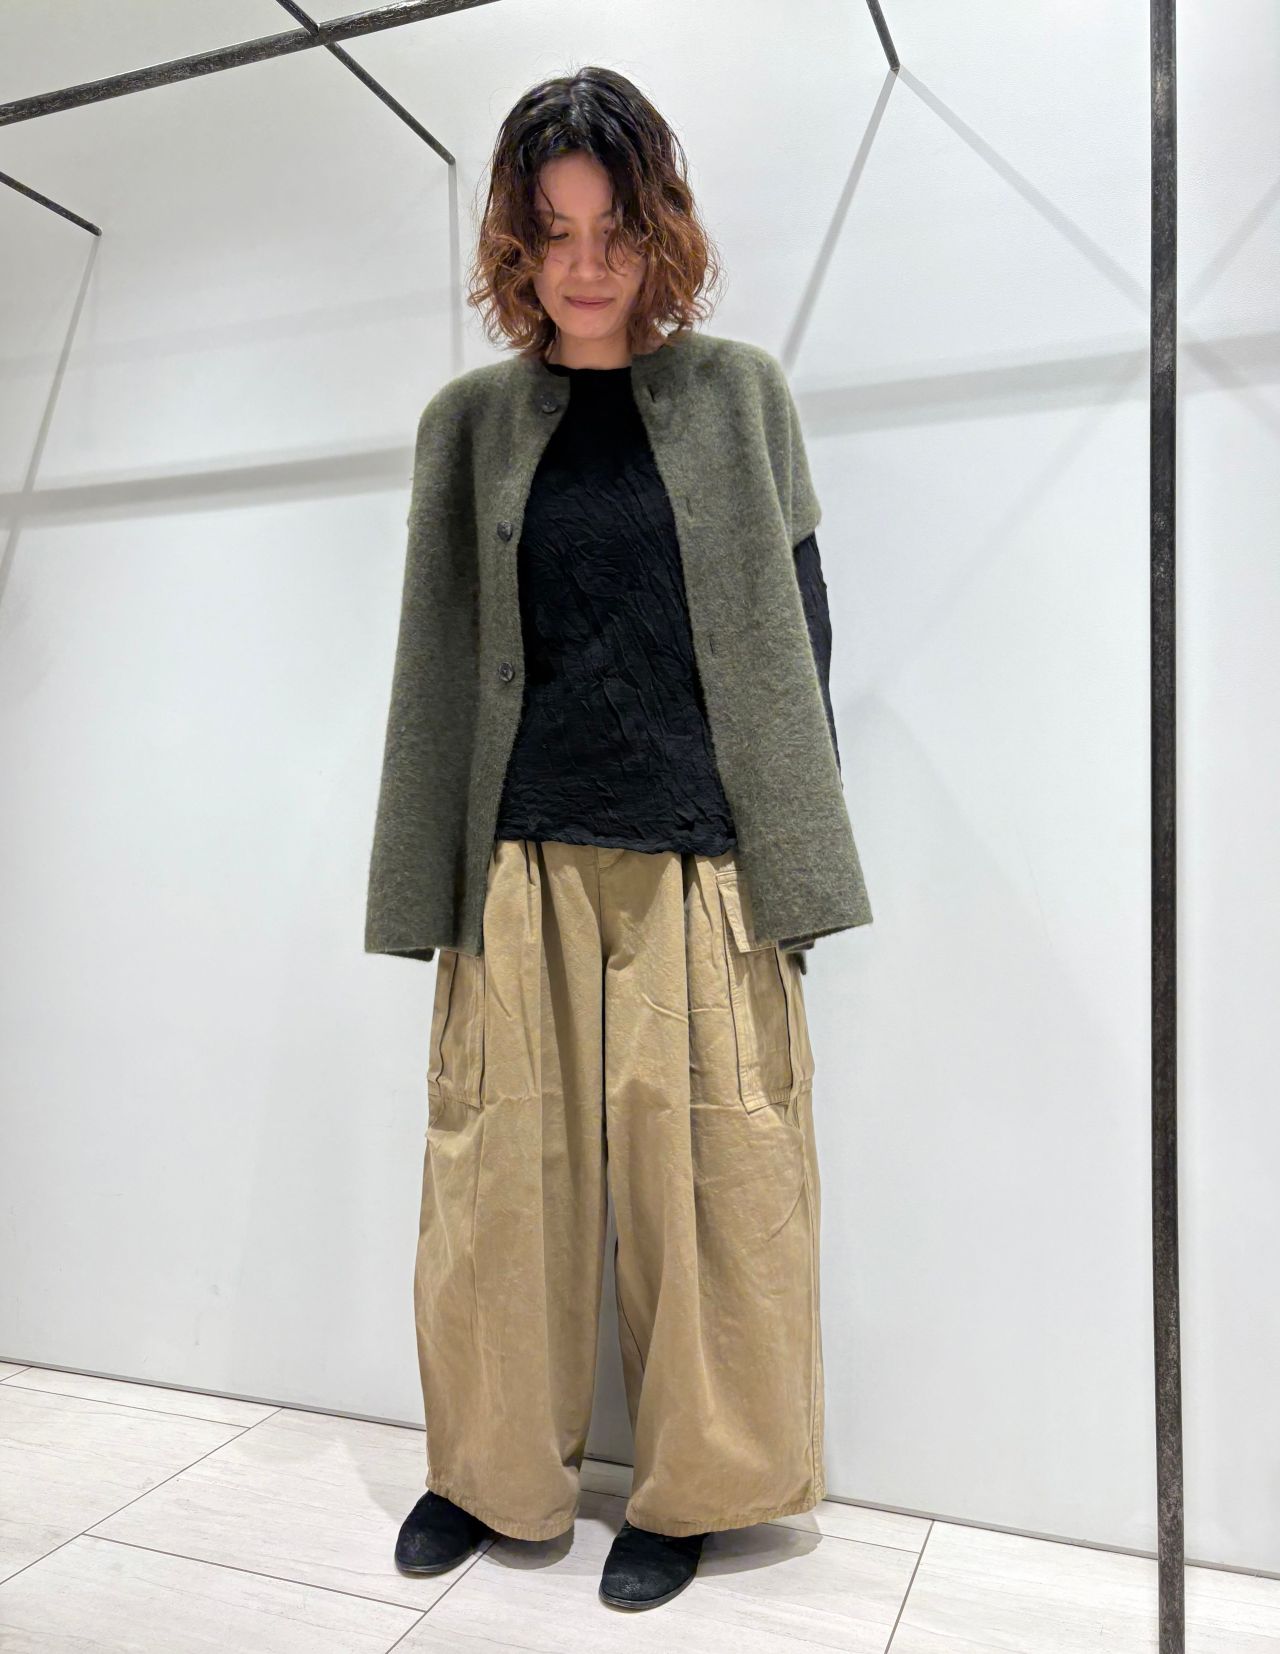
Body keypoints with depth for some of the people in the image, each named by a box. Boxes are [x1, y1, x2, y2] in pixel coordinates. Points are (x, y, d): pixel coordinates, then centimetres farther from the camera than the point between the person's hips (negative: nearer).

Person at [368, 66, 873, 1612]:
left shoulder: (737, 392, 7)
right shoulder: (469, 422, 10)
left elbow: (794, 626, 7)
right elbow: (439, 662, 9)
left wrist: (790, 852, 2)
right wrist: (436, 889, 5)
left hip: (698, 860, -1)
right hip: (523, 863, 1)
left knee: (702, 1165, 3)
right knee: (503, 1163, 6)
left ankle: (692, 1481, 25)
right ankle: (491, 1467, 29)